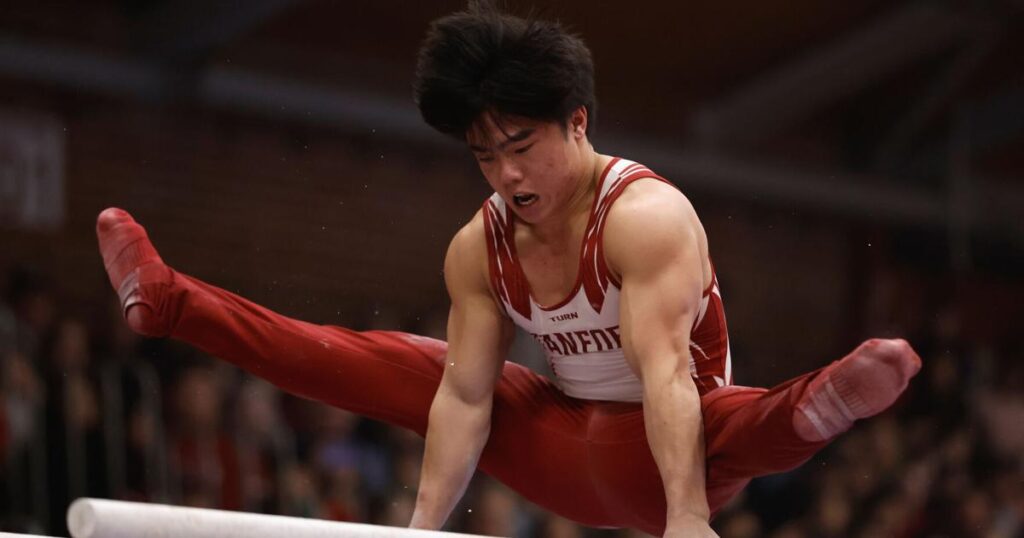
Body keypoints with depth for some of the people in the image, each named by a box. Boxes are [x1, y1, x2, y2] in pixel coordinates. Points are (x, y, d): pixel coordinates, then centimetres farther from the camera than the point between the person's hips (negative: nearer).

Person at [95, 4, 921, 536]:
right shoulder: (479, 250, -3)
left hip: (655, 446, -7)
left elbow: (664, 370, -35)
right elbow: (465, 393, -8)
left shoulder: (644, 216, -23)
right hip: (567, 447, 7)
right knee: (393, 364, 5)